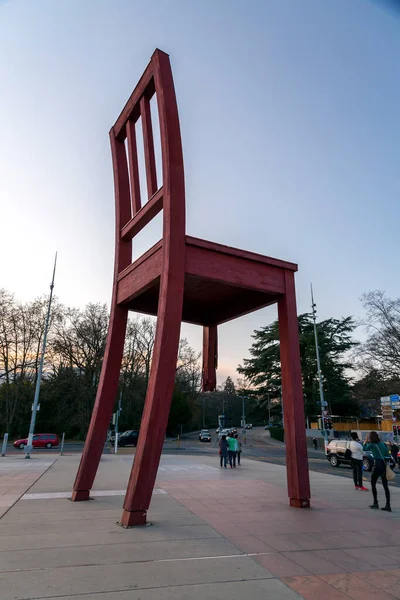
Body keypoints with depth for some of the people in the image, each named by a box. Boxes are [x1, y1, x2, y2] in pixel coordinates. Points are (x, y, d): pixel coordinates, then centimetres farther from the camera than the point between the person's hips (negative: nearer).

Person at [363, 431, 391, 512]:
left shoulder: (372, 445, -9)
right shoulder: (383, 444, 8)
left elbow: (364, 448, 9)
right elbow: (387, 455, 8)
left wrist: (366, 441, 14)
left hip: (377, 465, -6)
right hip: (384, 465, 6)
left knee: (373, 484, 10)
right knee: (385, 486, 8)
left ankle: (375, 503, 11)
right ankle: (388, 506, 5)